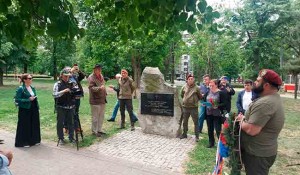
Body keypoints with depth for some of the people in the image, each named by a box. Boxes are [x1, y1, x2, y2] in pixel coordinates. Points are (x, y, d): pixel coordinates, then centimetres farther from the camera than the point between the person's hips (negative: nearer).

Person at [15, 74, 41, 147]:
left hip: (34, 110, 7)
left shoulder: (33, 88, 9)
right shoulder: (20, 89, -11)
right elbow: (17, 99, -14)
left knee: (34, 125, 12)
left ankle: (34, 140, 26)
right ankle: (23, 142, 16)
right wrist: (28, 99, -20)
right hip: (25, 110, -7)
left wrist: (37, 108, 11)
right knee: (25, 126, 2)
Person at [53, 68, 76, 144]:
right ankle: (61, 138, 21)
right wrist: (64, 91, -23)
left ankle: (71, 138, 23)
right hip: (61, 107, -3)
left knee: (71, 122, 10)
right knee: (60, 123, 7)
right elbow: (54, 94, -14)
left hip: (71, 106, 3)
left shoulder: (71, 83, 8)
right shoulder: (57, 84, -2)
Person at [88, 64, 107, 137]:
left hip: (102, 99, 8)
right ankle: (94, 131, 13)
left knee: (101, 116, 15)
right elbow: (91, 88, -22)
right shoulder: (91, 77, -12)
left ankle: (99, 129, 28)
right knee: (95, 117, 0)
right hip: (95, 100, -8)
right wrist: (99, 88, -36)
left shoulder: (101, 76, 14)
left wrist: (105, 94, 22)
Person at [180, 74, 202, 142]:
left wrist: (195, 100, 8)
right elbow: (182, 95, 17)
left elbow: (200, 97, 4)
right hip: (185, 107, 3)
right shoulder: (184, 87, 0)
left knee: (196, 122, 1)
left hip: (194, 107, -3)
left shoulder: (196, 88, -7)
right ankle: (184, 134, 31)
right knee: (185, 122, 15)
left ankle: (196, 136, 11)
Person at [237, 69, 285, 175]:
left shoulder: (264, 103, -28)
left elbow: (251, 130, -31)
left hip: (257, 154, -10)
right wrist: (245, 118, 0)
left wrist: (241, 120, -13)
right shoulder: (274, 98, 7)